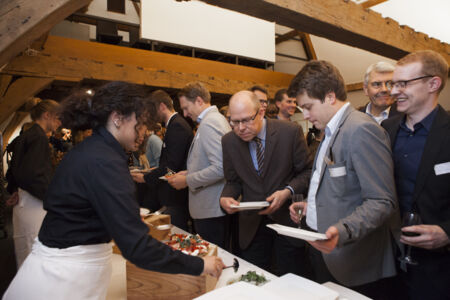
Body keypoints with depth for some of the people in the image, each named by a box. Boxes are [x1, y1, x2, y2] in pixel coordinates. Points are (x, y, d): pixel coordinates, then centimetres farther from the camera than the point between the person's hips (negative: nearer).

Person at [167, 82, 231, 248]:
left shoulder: (208, 124, -18)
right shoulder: (216, 118, 13)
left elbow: (220, 168, -27)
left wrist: (187, 181, -16)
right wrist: (190, 172, 11)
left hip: (210, 210, -10)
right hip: (213, 207, 10)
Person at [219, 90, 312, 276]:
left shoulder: (290, 131, -13)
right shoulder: (229, 141, -4)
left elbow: (307, 171, -5)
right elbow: (233, 181, 6)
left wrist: (288, 191, -21)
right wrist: (225, 198, -15)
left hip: (287, 218, -2)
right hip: (251, 223, 2)